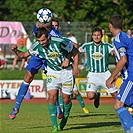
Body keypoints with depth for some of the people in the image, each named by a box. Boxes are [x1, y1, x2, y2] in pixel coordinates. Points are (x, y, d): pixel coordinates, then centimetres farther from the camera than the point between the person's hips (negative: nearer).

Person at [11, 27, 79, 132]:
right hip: (52, 71, 2)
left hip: (66, 71, -2)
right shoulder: (37, 47, -15)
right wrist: (16, 50, -21)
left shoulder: (59, 42, -26)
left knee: (66, 98, 1)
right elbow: (24, 55, -1)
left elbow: (75, 51, -12)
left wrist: (75, 66, -17)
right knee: (52, 97, -14)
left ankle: (65, 118, 30)